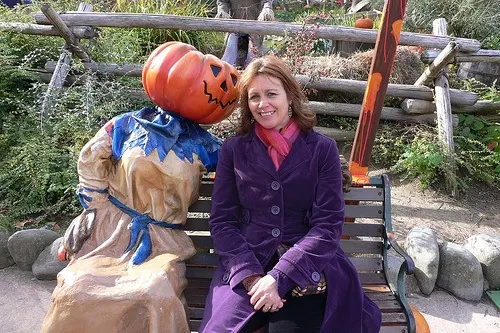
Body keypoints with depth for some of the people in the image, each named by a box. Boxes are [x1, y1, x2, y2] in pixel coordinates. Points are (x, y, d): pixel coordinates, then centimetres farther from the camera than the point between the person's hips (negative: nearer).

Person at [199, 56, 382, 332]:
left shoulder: (322, 149, 1)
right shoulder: (233, 150, 5)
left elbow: (328, 225, -5)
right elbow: (222, 222, 2)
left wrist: (278, 277, -16)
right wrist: (252, 276, -14)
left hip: (308, 266, 0)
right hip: (246, 267, 1)